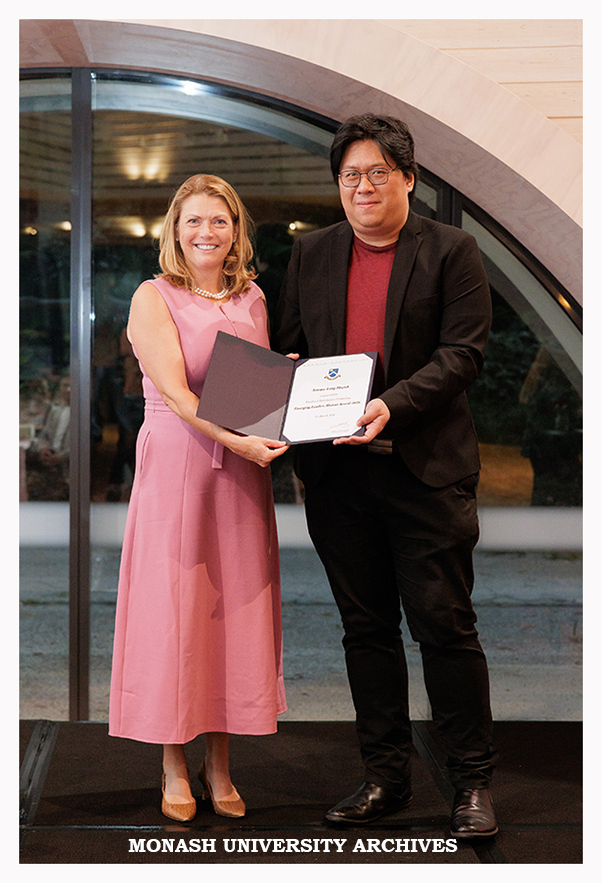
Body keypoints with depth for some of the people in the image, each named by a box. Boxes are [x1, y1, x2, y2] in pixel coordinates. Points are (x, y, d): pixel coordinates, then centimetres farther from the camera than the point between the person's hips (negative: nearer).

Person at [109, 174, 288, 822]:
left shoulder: (252, 299, 12)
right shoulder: (153, 298, -2)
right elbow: (174, 390, -13)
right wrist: (237, 439, -26)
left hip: (242, 471, 4)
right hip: (175, 467, -4)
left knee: (234, 607, 6)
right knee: (173, 606, 0)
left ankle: (220, 765, 17)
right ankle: (175, 769, 13)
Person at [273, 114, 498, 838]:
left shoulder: (451, 251, 0)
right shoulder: (311, 254, 13)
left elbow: (463, 353, -8)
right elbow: (287, 347, 18)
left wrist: (392, 405, -21)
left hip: (425, 467, -4)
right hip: (336, 472, 4)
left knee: (445, 626, -1)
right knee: (366, 627, 11)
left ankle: (472, 782, 11)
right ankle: (385, 776, 22)